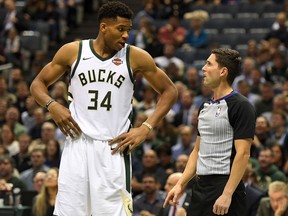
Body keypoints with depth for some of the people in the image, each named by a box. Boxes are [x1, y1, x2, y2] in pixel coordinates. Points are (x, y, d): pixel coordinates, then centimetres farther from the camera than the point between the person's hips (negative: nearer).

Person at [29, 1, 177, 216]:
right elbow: (38, 83, 13)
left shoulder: (136, 57, 0)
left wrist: (146, 128, -3)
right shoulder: (73, 51, 3)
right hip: (78, 143, 1)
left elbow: (169, 91, 8)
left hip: (114, 147, -1)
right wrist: (52, 105, -8)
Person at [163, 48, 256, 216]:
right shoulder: (206, 107, 16)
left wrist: (227, 194, -22)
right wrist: (180, 185, 14)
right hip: (200, 187, 8)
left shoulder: (240, 106, -10)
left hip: (225, 188, -8)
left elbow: (243, 154, -16)